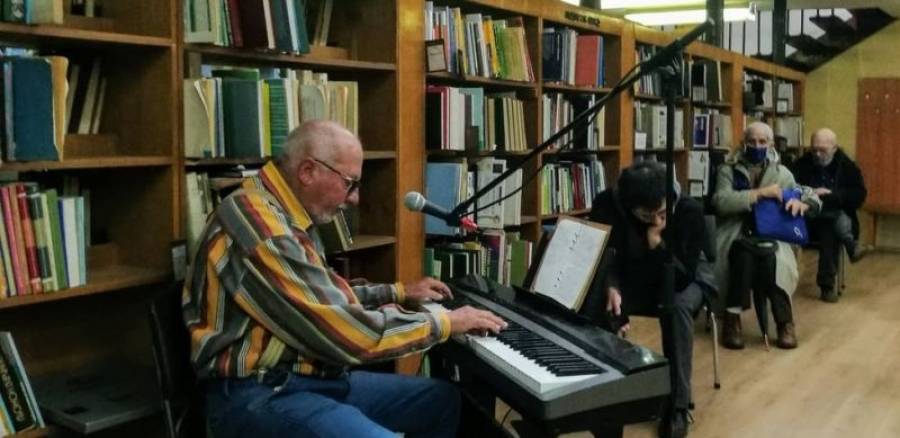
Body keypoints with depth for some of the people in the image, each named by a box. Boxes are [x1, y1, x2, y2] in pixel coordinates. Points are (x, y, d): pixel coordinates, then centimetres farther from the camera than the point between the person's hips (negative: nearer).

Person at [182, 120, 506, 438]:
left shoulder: (289, 216, 13)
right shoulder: (260, 223, -22)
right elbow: (343, 331, -24)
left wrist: (399, 292, 29)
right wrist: (445, 324, -13)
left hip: (318, 377, 11)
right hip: (261, 393, -11)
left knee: (442, 399, 13)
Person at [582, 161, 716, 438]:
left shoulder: (689, 210, -27)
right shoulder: (607, 205, -23)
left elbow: (682, 275, -26)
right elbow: (601, 257, -16)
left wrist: (658, 244, -40)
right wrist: (611, 287, -36)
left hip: (684, 277, -2)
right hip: (632, 277, 2)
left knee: (677, 306, -37)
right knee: (593, 303, -28)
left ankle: (677, 405, -26)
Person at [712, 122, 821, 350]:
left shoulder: (781, 173, 14)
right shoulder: (728, 170, 6)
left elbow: (813, 199, 14)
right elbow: (721, 202, -12)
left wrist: (800, 203, -10)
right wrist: (760, 193, -16)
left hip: (771, 237, 2)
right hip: (735, 237, -1)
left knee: (766, 257, -33)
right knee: (745, 252, -36)